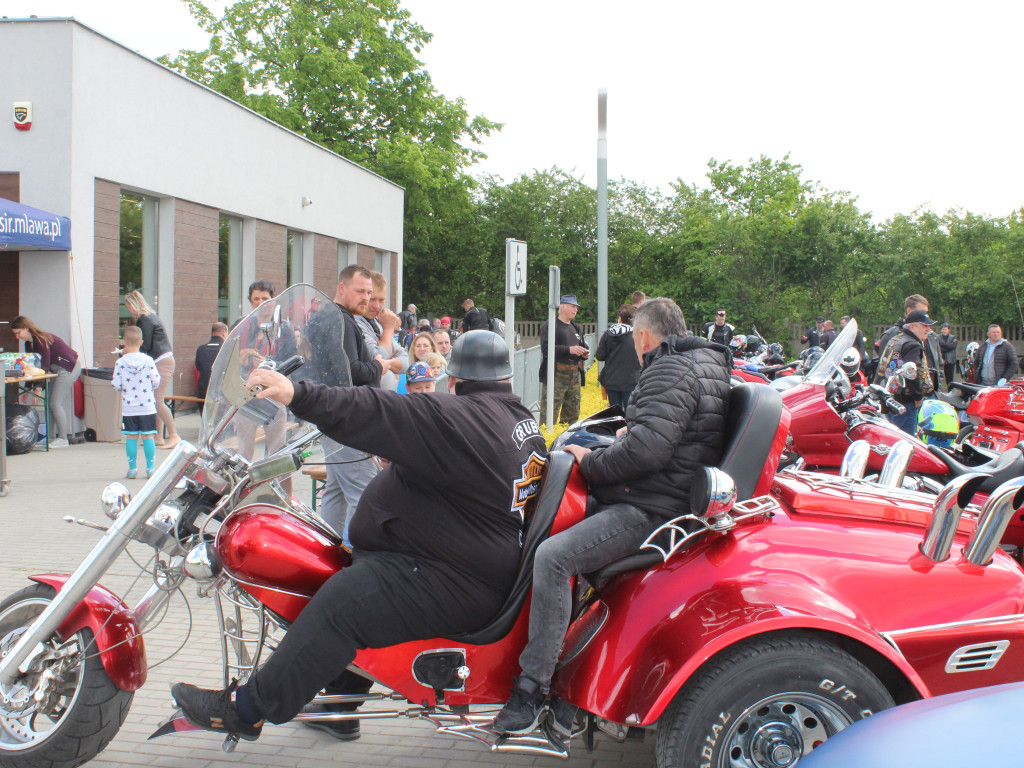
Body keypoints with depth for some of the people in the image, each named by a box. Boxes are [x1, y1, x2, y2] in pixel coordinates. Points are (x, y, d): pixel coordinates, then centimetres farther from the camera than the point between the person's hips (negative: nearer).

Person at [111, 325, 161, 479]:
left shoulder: (120, 363, -7)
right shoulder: (148, 361, -7)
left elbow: (117, 385, -5)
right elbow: (156, 382, -3)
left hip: (128, 408, 0)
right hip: (147, 407, 0)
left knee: (131, 437, 6)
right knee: (148, 436, 6)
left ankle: (132, 469, 9)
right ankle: (150, 468, 6)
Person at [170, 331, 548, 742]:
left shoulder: (460, 418, -19)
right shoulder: (523, 418, 13)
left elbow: (382, 416, -29)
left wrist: (299, 395, -34)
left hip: (453, 584, -12)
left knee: (341, 604, -21)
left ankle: (246, 707, -17)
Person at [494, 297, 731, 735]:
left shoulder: (671, 370, -14)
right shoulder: (704, 362, 19)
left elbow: (646, 449, -27)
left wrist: (590, 462, -14)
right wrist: (629, 433, 35)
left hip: (649, 510, -12)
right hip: (657, 500, 12)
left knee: (553, 556, -25)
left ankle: (531, 690, -22)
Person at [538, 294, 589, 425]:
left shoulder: (576, 328, 22)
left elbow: (583, 345, 33)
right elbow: (546, 348, -15)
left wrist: (585, 353, 8)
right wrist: (569, 350, -20)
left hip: (575, 375, 8)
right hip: (556, 375, -8)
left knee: (573, 413, 11)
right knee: (550, 413, -12)